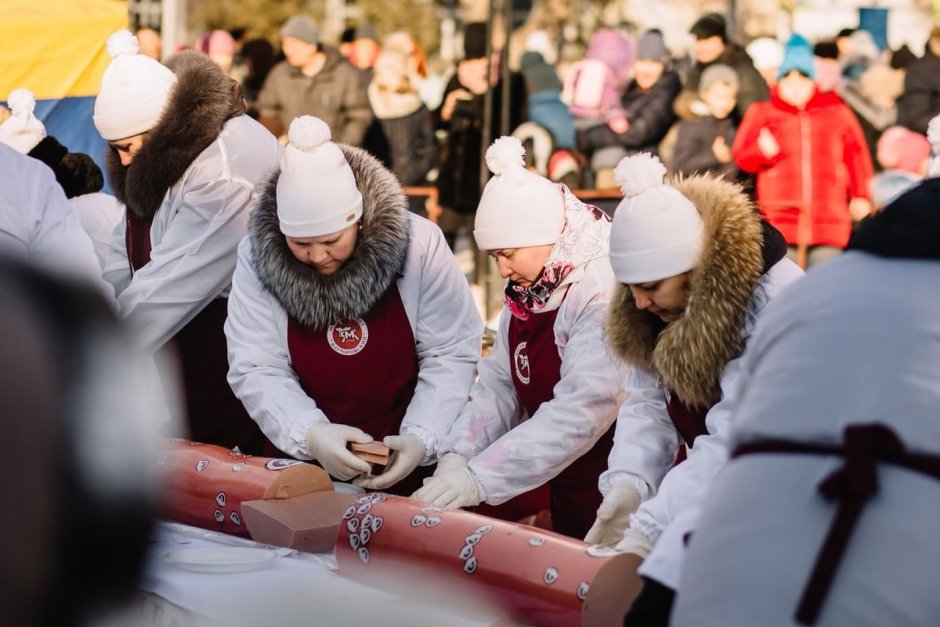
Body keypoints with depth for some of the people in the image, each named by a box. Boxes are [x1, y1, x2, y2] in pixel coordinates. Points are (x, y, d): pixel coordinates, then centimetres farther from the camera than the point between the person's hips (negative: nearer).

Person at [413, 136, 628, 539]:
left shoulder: (603, 291, -23)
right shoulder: (526, 290, 5)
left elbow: (582, 411, -29)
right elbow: (499, 385, 4)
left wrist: (480, 479, -30)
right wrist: (459, 456, -13)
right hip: (562, 490, 7)